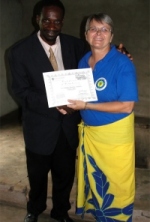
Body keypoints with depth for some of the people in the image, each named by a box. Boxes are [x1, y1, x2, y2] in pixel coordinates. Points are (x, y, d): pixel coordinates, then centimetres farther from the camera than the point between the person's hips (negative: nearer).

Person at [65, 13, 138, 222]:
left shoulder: (122, 63, -17)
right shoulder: (83, 61, 4)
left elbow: (127, 106, -22)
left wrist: (86, 106, -25)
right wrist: (69, 101, -7)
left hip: (115, 134, -6)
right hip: (88, 131, 6)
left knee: (115, 184, 9)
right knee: (92, 179, 20)